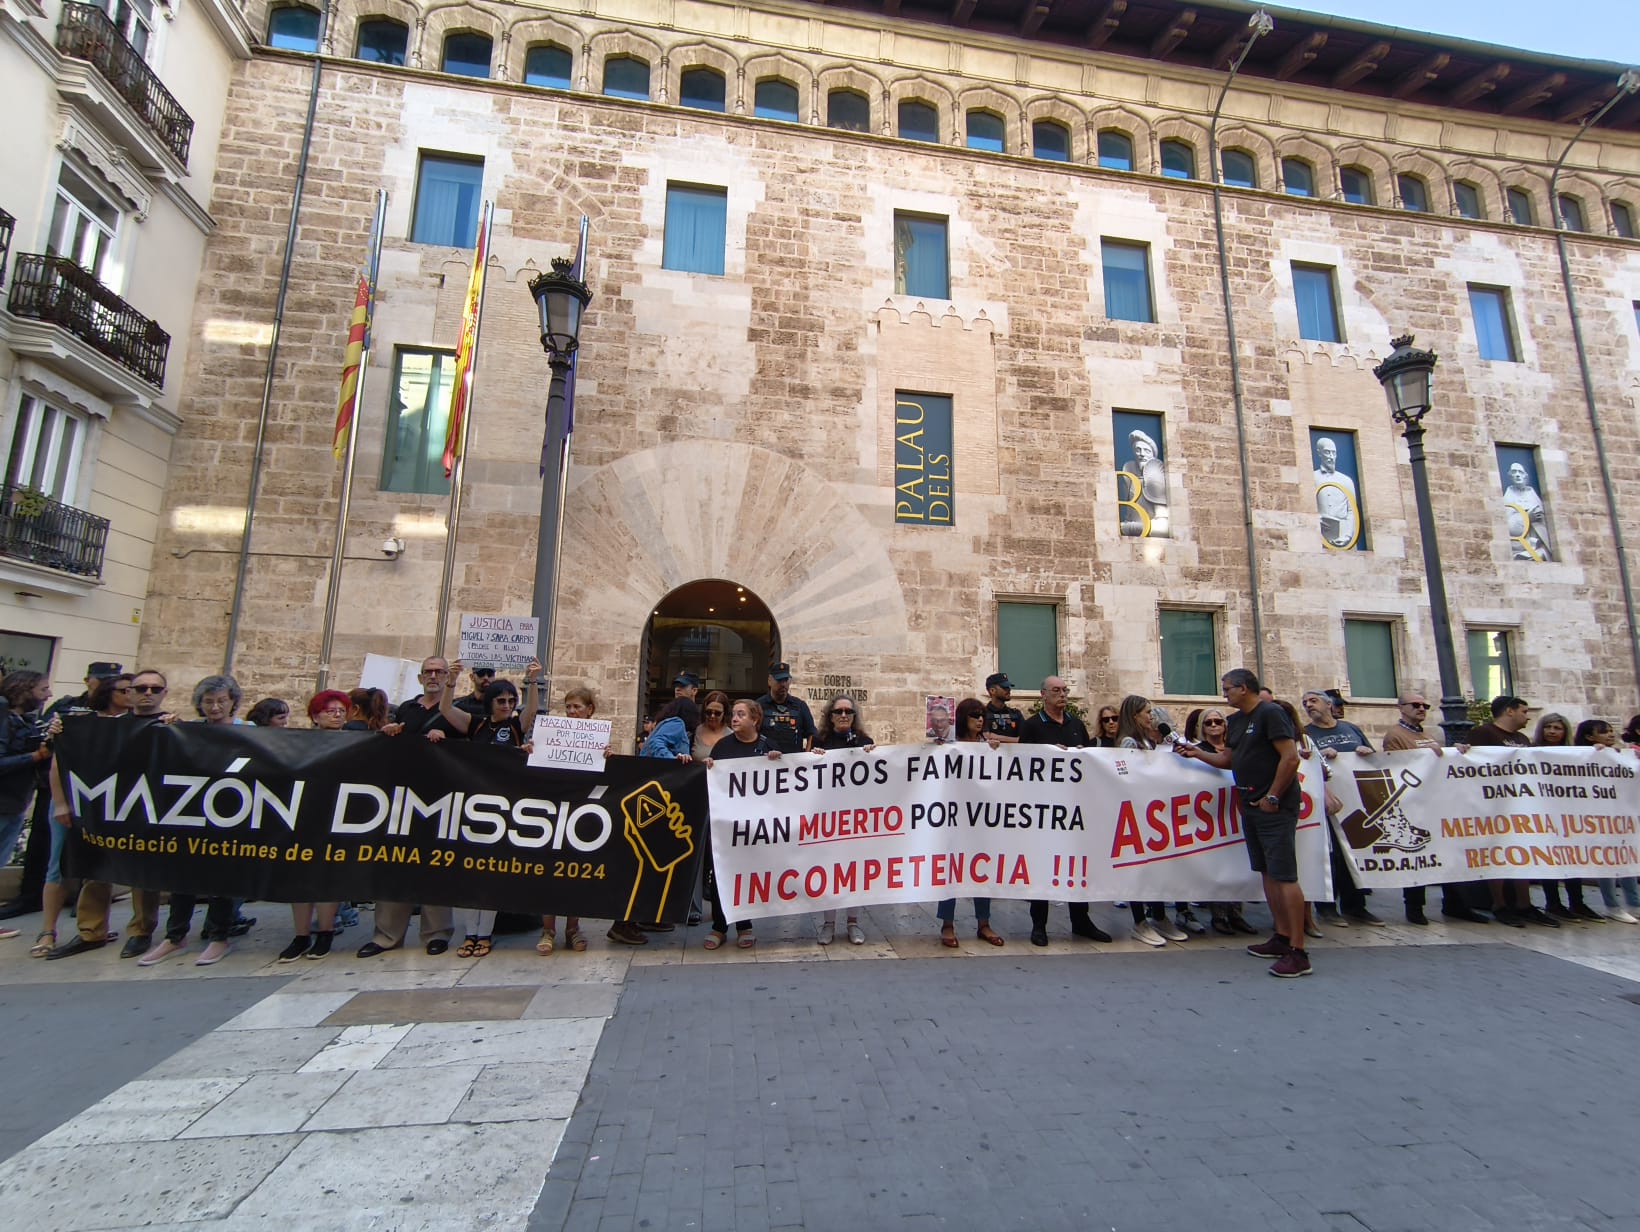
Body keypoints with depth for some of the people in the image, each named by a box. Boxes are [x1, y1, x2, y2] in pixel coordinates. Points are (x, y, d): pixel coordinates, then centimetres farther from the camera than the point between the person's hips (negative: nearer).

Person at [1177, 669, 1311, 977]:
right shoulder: (1237, 720, 15)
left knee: (1284, 875, -8)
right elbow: (1231, 760, 20)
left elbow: (1291, 758, -18)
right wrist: (1198, 753, 10)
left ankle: (1298, 953, -4)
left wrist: (1272, 797, -16)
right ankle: (1282, 937, 23)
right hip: (1251, 806, 9)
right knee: (1267, 873, 13)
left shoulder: (1270, 713, -11)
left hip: (1275, 807, -9)